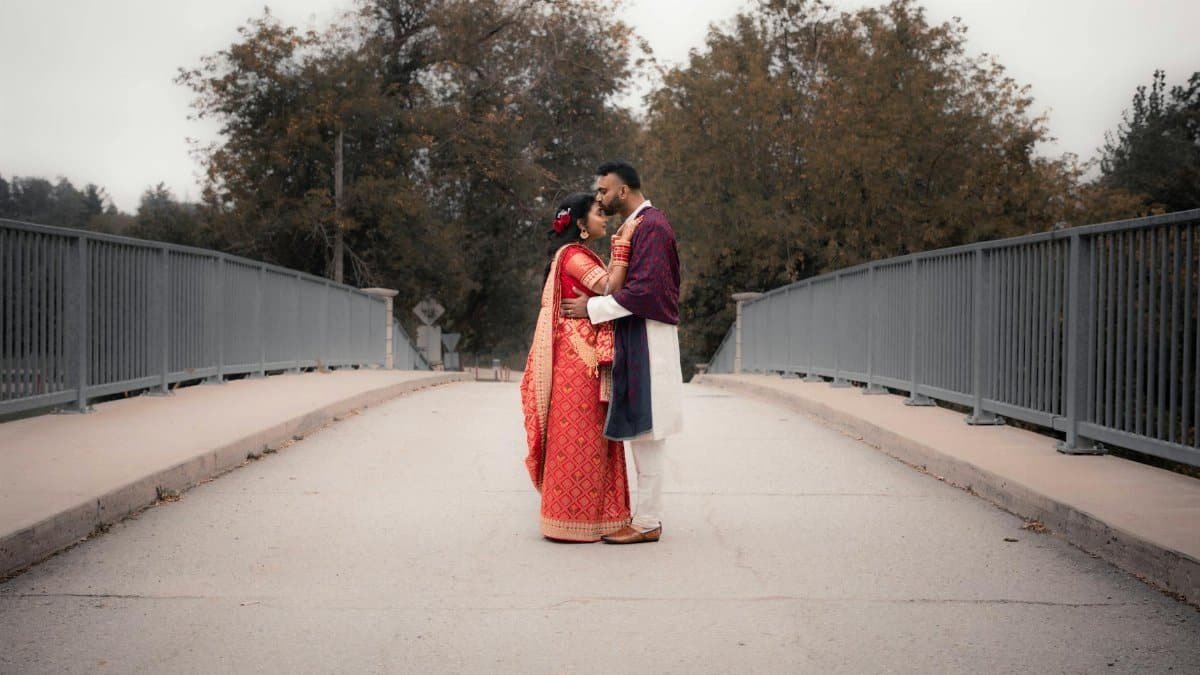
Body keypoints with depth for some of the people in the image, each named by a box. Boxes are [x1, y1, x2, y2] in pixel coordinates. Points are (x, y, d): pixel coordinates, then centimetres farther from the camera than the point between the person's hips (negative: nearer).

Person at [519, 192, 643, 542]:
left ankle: (586, 514, 16)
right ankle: (571, 521, -2)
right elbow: (610, 288, -22)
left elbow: (606, 289, 12)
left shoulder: (581, 256, 20)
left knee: (588, 434, 11)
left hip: (586, 357, 10)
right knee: (577, 434, -6)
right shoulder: (573, 255, -12)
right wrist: (622, 244, -18)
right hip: (577, 357, -10)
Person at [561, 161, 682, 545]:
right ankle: (648, 515, 17)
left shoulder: (649, 226, -13)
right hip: (637, 340, 10)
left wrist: (592, 307, -16)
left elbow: (644, 289, -22)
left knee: (645, 430, -7)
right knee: (643, 432, 11)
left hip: (647, 341, -10)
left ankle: (647, 523, -3)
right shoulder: (640, 223, 19)